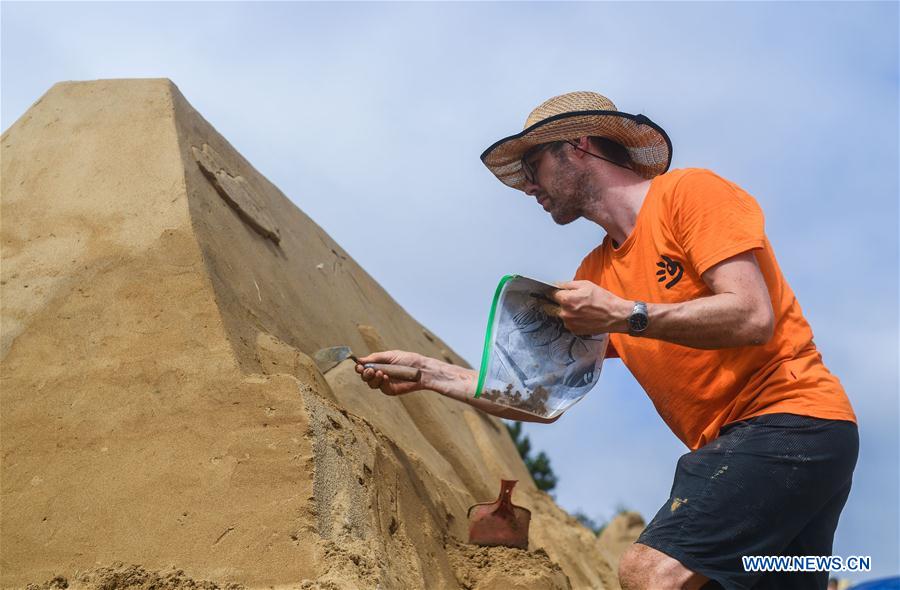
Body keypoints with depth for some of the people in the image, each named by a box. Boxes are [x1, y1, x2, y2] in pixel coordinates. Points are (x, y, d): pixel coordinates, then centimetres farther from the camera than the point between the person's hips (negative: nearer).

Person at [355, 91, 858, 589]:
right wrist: (431, 374, 10)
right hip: (728, 446, 9)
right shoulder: (596, 273, 16)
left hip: (788, 417, -9)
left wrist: (626, 315, -19)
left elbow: (752, 317, -17)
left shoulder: (689, 192, -6)